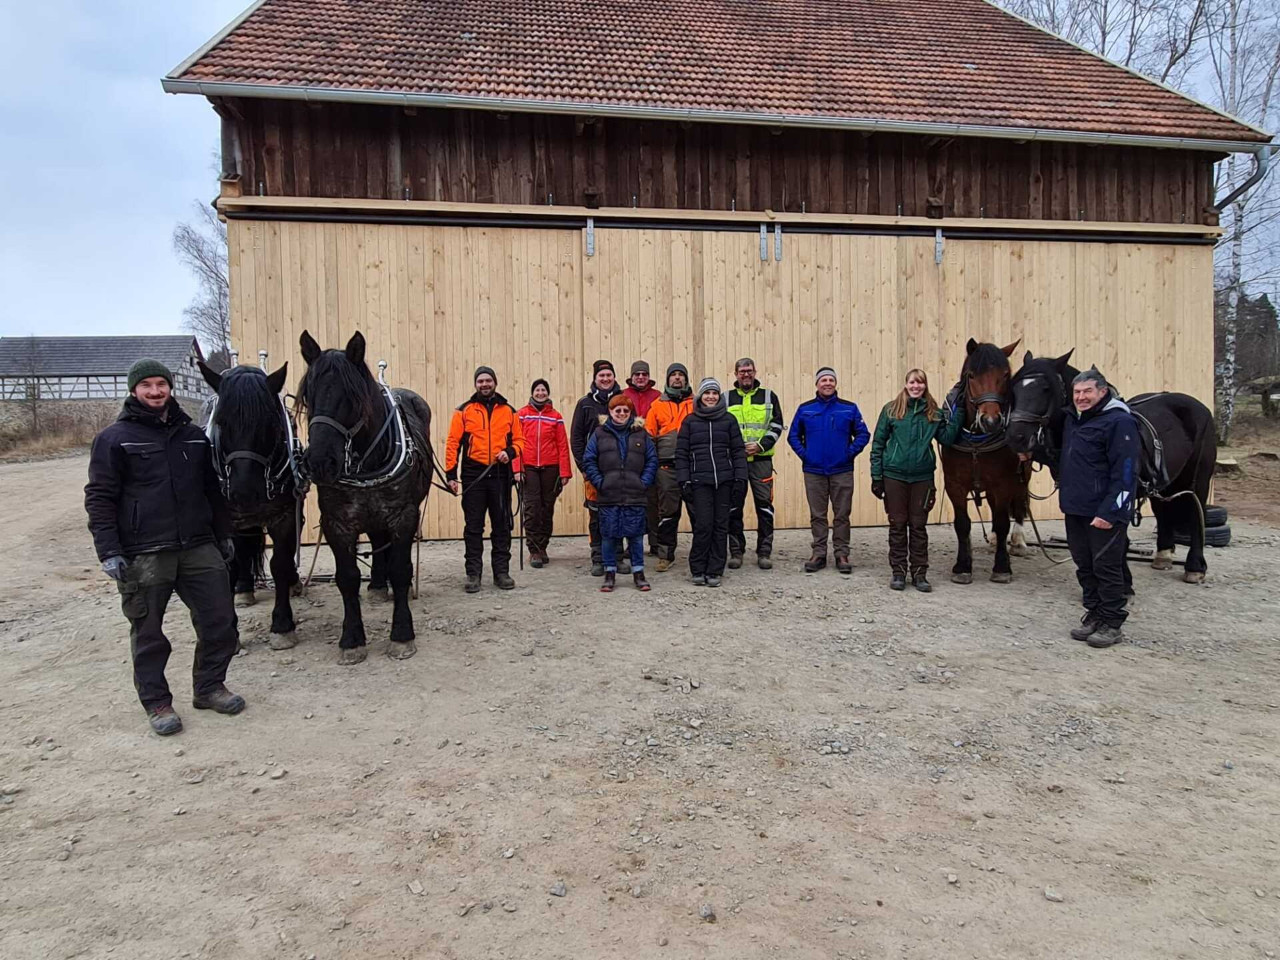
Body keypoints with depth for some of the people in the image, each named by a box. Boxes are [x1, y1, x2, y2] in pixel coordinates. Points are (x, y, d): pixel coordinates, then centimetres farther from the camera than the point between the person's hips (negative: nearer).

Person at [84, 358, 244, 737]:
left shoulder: (194, 435, 12)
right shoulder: (114, 439, -2)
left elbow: (213, 489, 19)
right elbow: (99, 499, -4)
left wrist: (224, 535, 20)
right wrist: (109, 552, -11)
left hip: (199, 547, 4)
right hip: (143, 555, -4)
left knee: (220, 620, 7)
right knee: (148, 632, 7)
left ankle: (209, 686, 26)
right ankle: (157, 702, 22)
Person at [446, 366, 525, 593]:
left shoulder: (509, 411, 9)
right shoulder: (464, 411, 4)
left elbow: (519, 439, 11)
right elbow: (453, 443, 1)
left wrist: (510, 452, -11)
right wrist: (451, 474, -6)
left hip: (501, 474, 2)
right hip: (473, 475, -1)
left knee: (502, 525, 7)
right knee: (473, 527, 3)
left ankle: (502, 572, 16)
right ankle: (473, 574, 10)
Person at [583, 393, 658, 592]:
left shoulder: (641, 434, 8)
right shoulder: (599, 434, 5)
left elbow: (652, 459, 9)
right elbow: (588, 461, 4)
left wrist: (644, 482, -2)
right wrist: (599, 483, -5)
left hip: (635, 496, 1)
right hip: (608, 496, 0)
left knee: (636, 535, 5)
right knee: (609, 536, 4)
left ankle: (638, 573, 16)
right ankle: (610, 573, 16)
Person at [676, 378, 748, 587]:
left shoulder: (729, 420, 9)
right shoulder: (690, 421, 7)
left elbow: (738, 451, 7)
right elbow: (681, 453, 5)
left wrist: (740, 479, 0)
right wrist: (684, 481, -2)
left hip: (724, 481, 1)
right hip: (699, 482, -1)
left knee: (721, 526, 2)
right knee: (703, 525, -7)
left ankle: (715, 571, 11)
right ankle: (698, 570, 7)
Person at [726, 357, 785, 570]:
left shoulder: (768, 396, 9)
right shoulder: (726, 399, 9)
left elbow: (776, 426, 4)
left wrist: (761, 445, -10)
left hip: (761, 459, 0)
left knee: (764, 506, 1)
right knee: (734, 508, 3)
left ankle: (764, 552, 9)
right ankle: (736, 552, 12)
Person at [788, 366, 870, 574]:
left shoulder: (849, 408, 2)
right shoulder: (805, 409, 4)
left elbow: (863, 434, 3)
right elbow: (793, 436, 9)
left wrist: (850, 453, -7)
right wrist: (803, 454, -2)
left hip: (842, 471, -1)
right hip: (814, 471, 1)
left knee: (842, 515, 4)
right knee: (817, 515, 7)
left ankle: (842, 554, 13)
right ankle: (819, 553, 15)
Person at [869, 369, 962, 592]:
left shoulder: (934, 413, 5)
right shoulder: (891, 410, 0)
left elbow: (947, 438, -5)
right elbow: (877, 444, 1)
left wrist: (959, 414, -13)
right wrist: (876, 476, -4)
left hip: (922, 476, 1)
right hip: (894, 475, -1)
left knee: (919, 525, 7)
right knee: (897, 524, 6)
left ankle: (919, 572, 16)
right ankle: (898, 571, 16)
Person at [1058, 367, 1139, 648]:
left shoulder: (1119, 422, -13)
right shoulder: (1073, 420, 13)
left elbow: (1124, 473, -19)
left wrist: (1109, 512, -24)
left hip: (1104, 514, -8)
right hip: (1074, 510, 8)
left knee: (1107, 568, 1)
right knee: (1085, 566, 15)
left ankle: (1111, 623, 12)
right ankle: (1093, 614, 27)